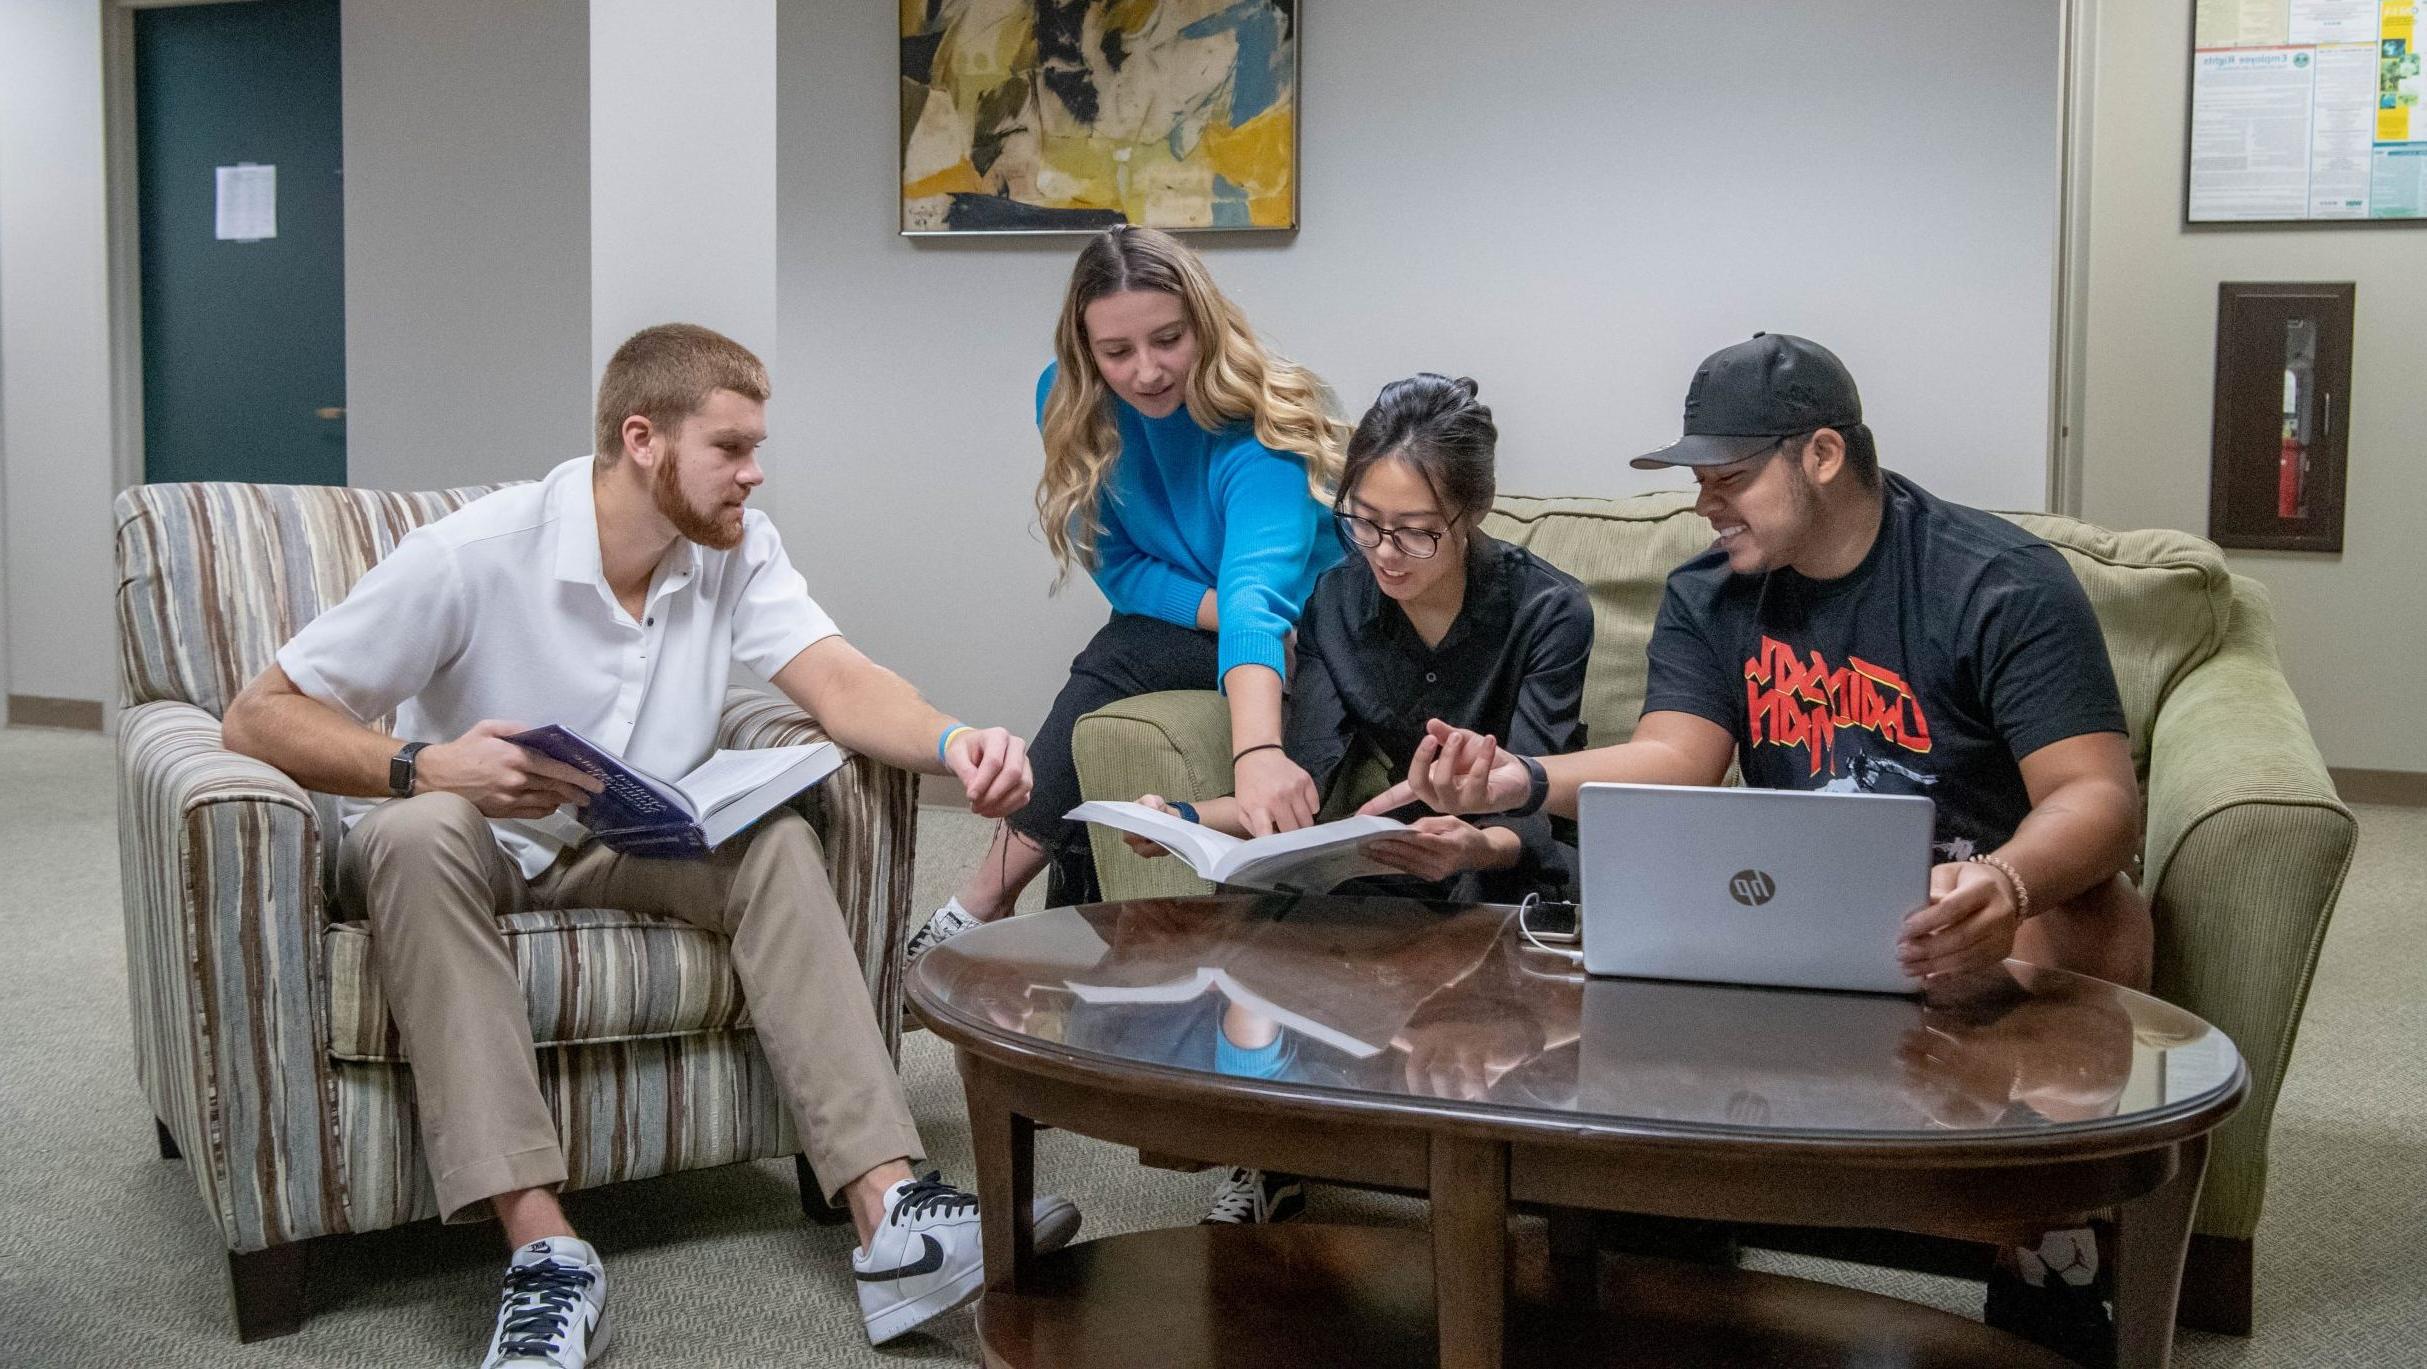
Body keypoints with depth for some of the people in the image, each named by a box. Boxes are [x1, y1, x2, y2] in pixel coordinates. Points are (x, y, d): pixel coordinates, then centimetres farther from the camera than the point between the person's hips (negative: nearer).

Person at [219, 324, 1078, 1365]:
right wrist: (426, 764, -38)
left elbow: (836, 680, -19)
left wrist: (954, 744, -40)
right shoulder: (473, 557, -21)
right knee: (421, 828, -37)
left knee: (775, 838, -23)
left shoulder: (735, 548, -5)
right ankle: (542, 1247, -43)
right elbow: (260, 715, -19)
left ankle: (888, 1210, -32)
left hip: (631, 849, 4)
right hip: (466, 849, -4)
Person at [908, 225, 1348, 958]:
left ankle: (980, 908, -17)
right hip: (1188, 628, 5)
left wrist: (1257, 752, -62)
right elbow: (1121, 570, -6)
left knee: (1117, 660, -28)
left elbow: (1260, 590, -46)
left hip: (1316, 645, -5)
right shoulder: (1070, 404, -13)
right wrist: (1232, 610, -25)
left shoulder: (1261, 427, -29)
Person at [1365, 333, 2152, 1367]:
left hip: (1985, 886, -3)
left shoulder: (2003, 584, -13)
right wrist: (1527, 781, -33)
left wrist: (2004, 886, -46)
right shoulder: (1708, 596, 3)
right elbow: (1675, 762, -12)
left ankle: (2044, 1254, -17)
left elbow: (2099, 796, -22)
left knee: (2100, 926, -34)